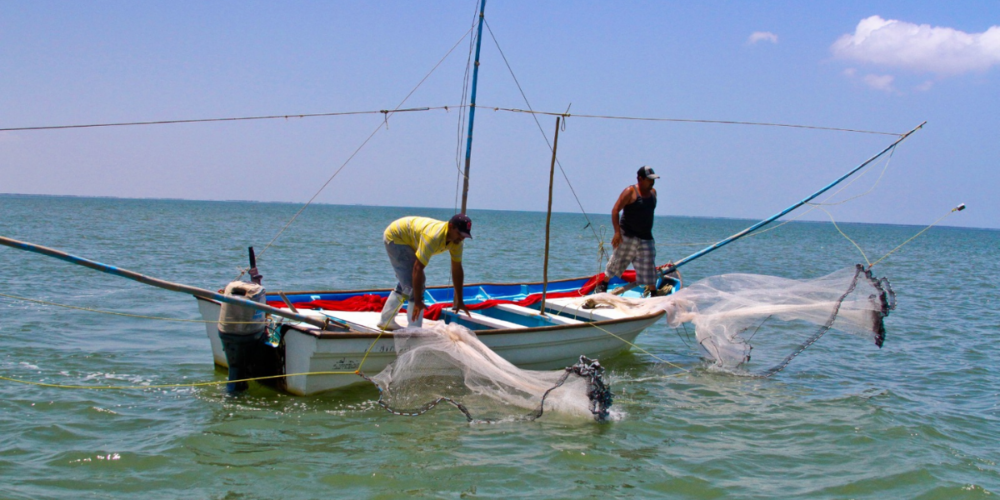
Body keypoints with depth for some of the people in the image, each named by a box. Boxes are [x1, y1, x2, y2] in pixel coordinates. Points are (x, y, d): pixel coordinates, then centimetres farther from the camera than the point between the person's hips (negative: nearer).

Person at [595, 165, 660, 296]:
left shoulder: (653, 192, 9)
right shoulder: (630, 192, -11)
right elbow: (615, 210, -14)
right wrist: (617, 231, -21)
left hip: (646, 239, 5)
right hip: (627, 236, -5)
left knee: (649, 268, 2)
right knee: (616, 263, 5)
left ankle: (654, 295, 7)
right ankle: (602, 286, 20)